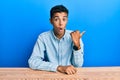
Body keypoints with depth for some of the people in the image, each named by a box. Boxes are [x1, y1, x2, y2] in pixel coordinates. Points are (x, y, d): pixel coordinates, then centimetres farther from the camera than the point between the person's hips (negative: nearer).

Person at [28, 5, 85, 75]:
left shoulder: (74, 36, -4)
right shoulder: (43, 37, -6)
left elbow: (78, 65, -6)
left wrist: (77, 45, -21)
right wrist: (59, 67, -23)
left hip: (70, 75, 0)